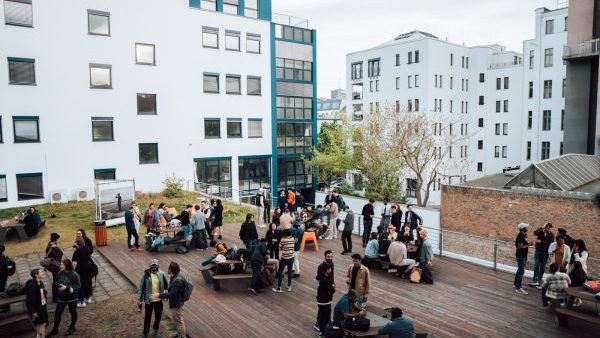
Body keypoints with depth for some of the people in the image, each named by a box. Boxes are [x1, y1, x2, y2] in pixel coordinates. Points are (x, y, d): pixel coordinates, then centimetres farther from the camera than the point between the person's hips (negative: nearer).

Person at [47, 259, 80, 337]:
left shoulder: (74, 275, -22)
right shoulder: (60, 273, -8)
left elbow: (78, 286, -18)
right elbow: (56, 281, 7)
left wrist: (66, 287, -26)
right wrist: (59, 285, -15)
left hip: (72, 297, -4)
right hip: (62, 296, 4)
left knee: (73, 312, 14)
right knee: (57, 312, 8)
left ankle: (72, 328, 36)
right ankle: (55, 330, 27)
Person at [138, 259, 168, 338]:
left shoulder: (161, 274, -8)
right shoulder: (146, 275, -12)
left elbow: (166, 285, 4)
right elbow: (140, 288, -7)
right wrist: (139, 300, -8)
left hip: (159, 300, 2)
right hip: (149, 300, -2)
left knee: (158, 316, 17)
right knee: (147, 317, 12)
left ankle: (156, 329, 42)